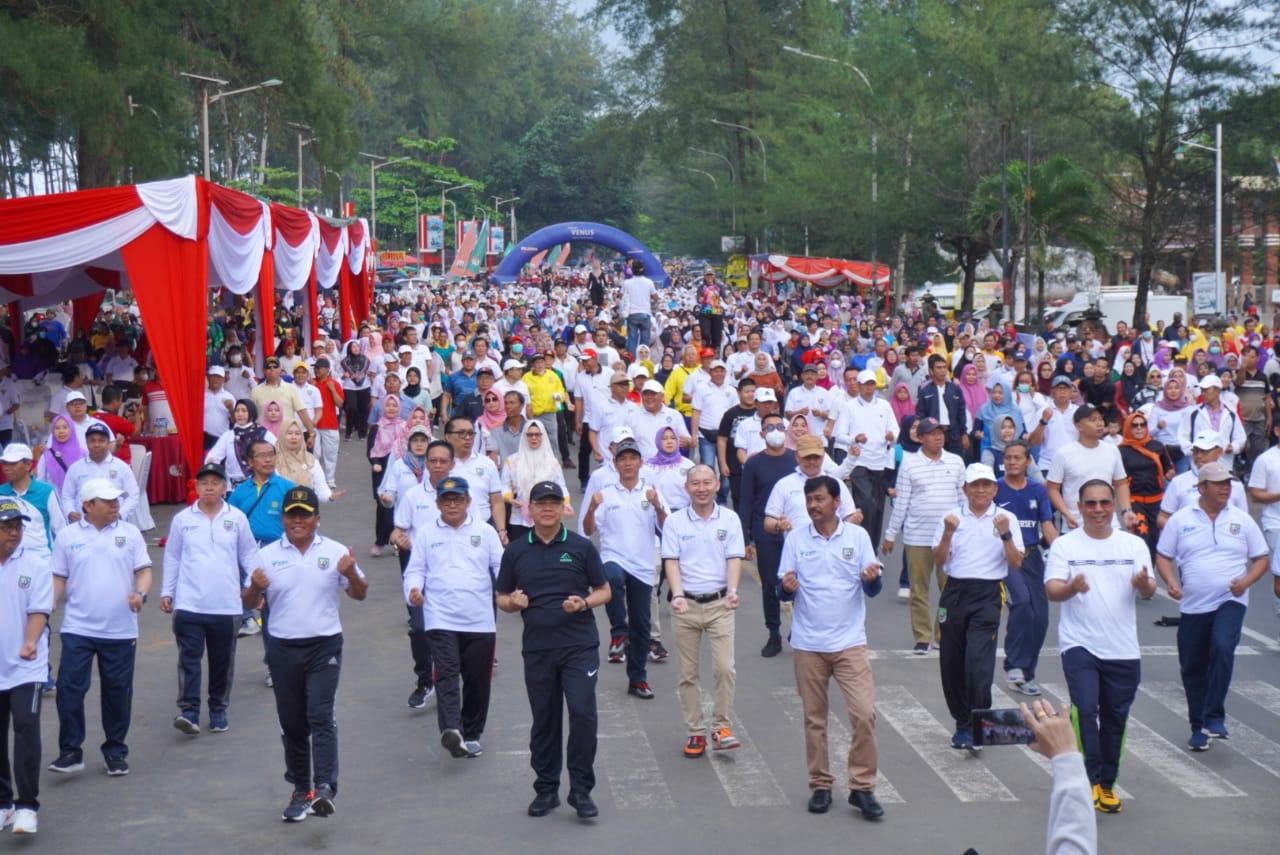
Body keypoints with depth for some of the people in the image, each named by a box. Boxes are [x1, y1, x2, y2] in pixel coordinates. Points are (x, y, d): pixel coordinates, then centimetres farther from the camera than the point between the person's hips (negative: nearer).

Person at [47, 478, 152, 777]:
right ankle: (70, 751, 1)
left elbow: (144, 570, 2)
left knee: (117, 692, 7)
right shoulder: (67, 536, 2)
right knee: (69, 688, -7)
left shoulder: (130, 533, 3)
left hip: (120, 630, 1)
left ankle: (116, 752, 19)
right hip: (77, 629, -1)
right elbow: (59, 579, 5)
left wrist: (141, 593, -18)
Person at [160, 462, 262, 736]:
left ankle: (218, 710, 23)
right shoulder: (182, 519, 3)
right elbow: (172, 558, 9)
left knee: (222, 661, 10)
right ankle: (188, 711, -8)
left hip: (227, 606, 1)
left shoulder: (237, 518, 3)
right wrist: (166, 592, 7)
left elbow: (249, 556, 9)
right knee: (189, 659, -7)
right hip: (189, 604, -1)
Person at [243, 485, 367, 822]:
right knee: (292, 722, 9)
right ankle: (300, 790, 20)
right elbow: (248, 603, 8)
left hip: (325, 645, -2)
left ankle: (325, 787, -19)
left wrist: (351, 574, -16)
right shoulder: (267, 556, 4)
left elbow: (360, 594, 6)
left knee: (320, 715, -14)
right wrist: (255, 588, -16)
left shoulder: (336, 552, 2)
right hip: (283, 649, 2)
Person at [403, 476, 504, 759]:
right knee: (446, 675, -17)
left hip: (480, 621, 2)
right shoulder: (425, 534, 9)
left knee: (477, 680, 8)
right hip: (441, 620, -2)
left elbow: (501, 566, 6)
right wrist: (413, 590, -13)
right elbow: (415, 570, 9)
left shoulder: (485, 532, 10)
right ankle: (451, 731, -32)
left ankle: (472, 735, 22)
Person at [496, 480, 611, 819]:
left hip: (580, 645, -2)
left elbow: (604, 591, 7)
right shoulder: (515, 552, 7)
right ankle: (546, 788, 20)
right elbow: (502, 599, 13)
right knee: (544, 720, 8)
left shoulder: (581, 547, 3)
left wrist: (584, 603, -13)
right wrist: (513, 602, -10)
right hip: (537, 648, 2)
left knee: (583, 714, -10)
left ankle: (581, 789, 0)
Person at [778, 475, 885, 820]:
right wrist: (787, 587, -19)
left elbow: (872, 589, 3)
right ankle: (820, 785, 20)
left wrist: (872, 579, -20)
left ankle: (862, 787, 3)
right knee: (814, 718, 8)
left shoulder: (857, 536, 1)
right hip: (808, 644, 1)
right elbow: (783, 590, 5)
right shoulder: (795, 538, 3)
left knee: (864, 714, -8)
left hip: (849, 641, -1)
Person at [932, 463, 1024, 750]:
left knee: (978, 659, -16)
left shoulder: (1006, 518, 5)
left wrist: (1005, 534, -15)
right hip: (955, 591, 3)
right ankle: (962, 721, 21)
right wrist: (948, 534, -13)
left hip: (988, 594, -3)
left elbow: (1017, 563, -1)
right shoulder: (952, 517, 10)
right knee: (951, 662, 6)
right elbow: (939, 560, 3)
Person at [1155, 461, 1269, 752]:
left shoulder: (1242, 520, 5)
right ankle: (1198, 728, 20)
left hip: (1230, 602, -2)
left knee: (1222, 647, -27)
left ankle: (1214, 717, -18)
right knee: (1193, 668, 5)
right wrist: (1171, 582, -11)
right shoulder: (1181, 520, 4)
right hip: (1192, 606, 2)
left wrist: (1246, 580, -10)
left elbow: (1261, 558, 9)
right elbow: (1163, 556, 8)